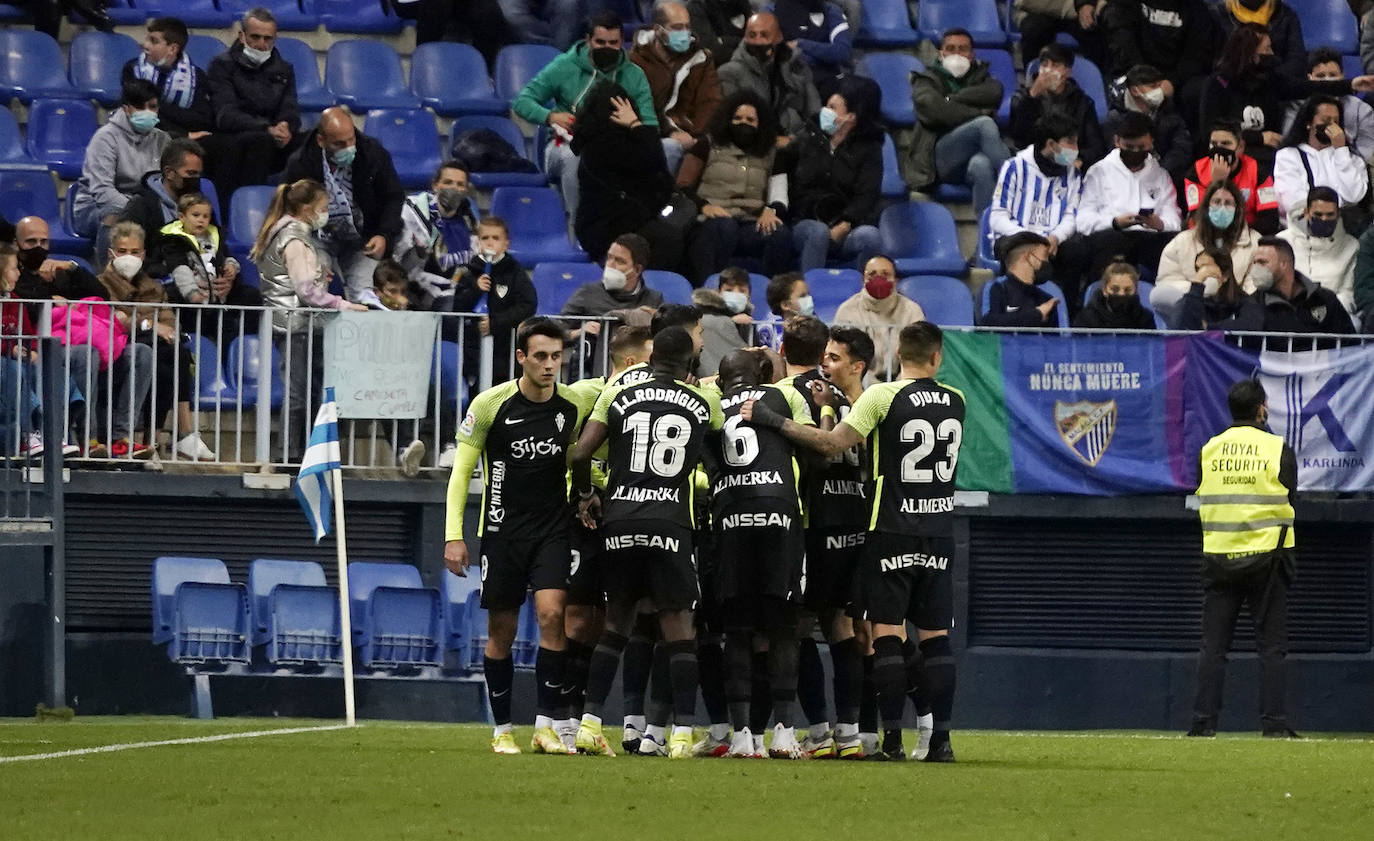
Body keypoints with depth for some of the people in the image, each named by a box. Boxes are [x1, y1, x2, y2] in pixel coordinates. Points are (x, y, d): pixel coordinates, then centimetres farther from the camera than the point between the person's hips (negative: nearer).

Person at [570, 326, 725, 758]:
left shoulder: (617, 396, 6)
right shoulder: (705, 404, 6)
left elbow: (580, 453, 0)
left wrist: (585, 496, 18)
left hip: (620, 520, 2)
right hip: (670, 523, -2)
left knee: (615, 623, 13)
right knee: (679, 626, 1)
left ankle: (590, 722, 8)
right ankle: (682, 732, -5)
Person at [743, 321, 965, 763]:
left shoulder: (884, 396, -9)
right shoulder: (955, 403, 8)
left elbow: (833, 443, -15)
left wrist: (774, 421, -10)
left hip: (892, 528, -4)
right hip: (939, 532, 4)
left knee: (887, 633, -2)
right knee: (935, 636, 6)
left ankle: (892, 739, -7)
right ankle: (940, 739, 2)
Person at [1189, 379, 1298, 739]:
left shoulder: (1208, 450, 2)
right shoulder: (1279, 450, -5)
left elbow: (1202, 502, 7)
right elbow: (1288, 502, -1)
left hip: (1218, 557, 2)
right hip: (1266, 557, -2)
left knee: (1212, 645, 6)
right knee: (1272, 644, 2)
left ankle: (1203, 721, 1)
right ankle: (1274, 723, -3)